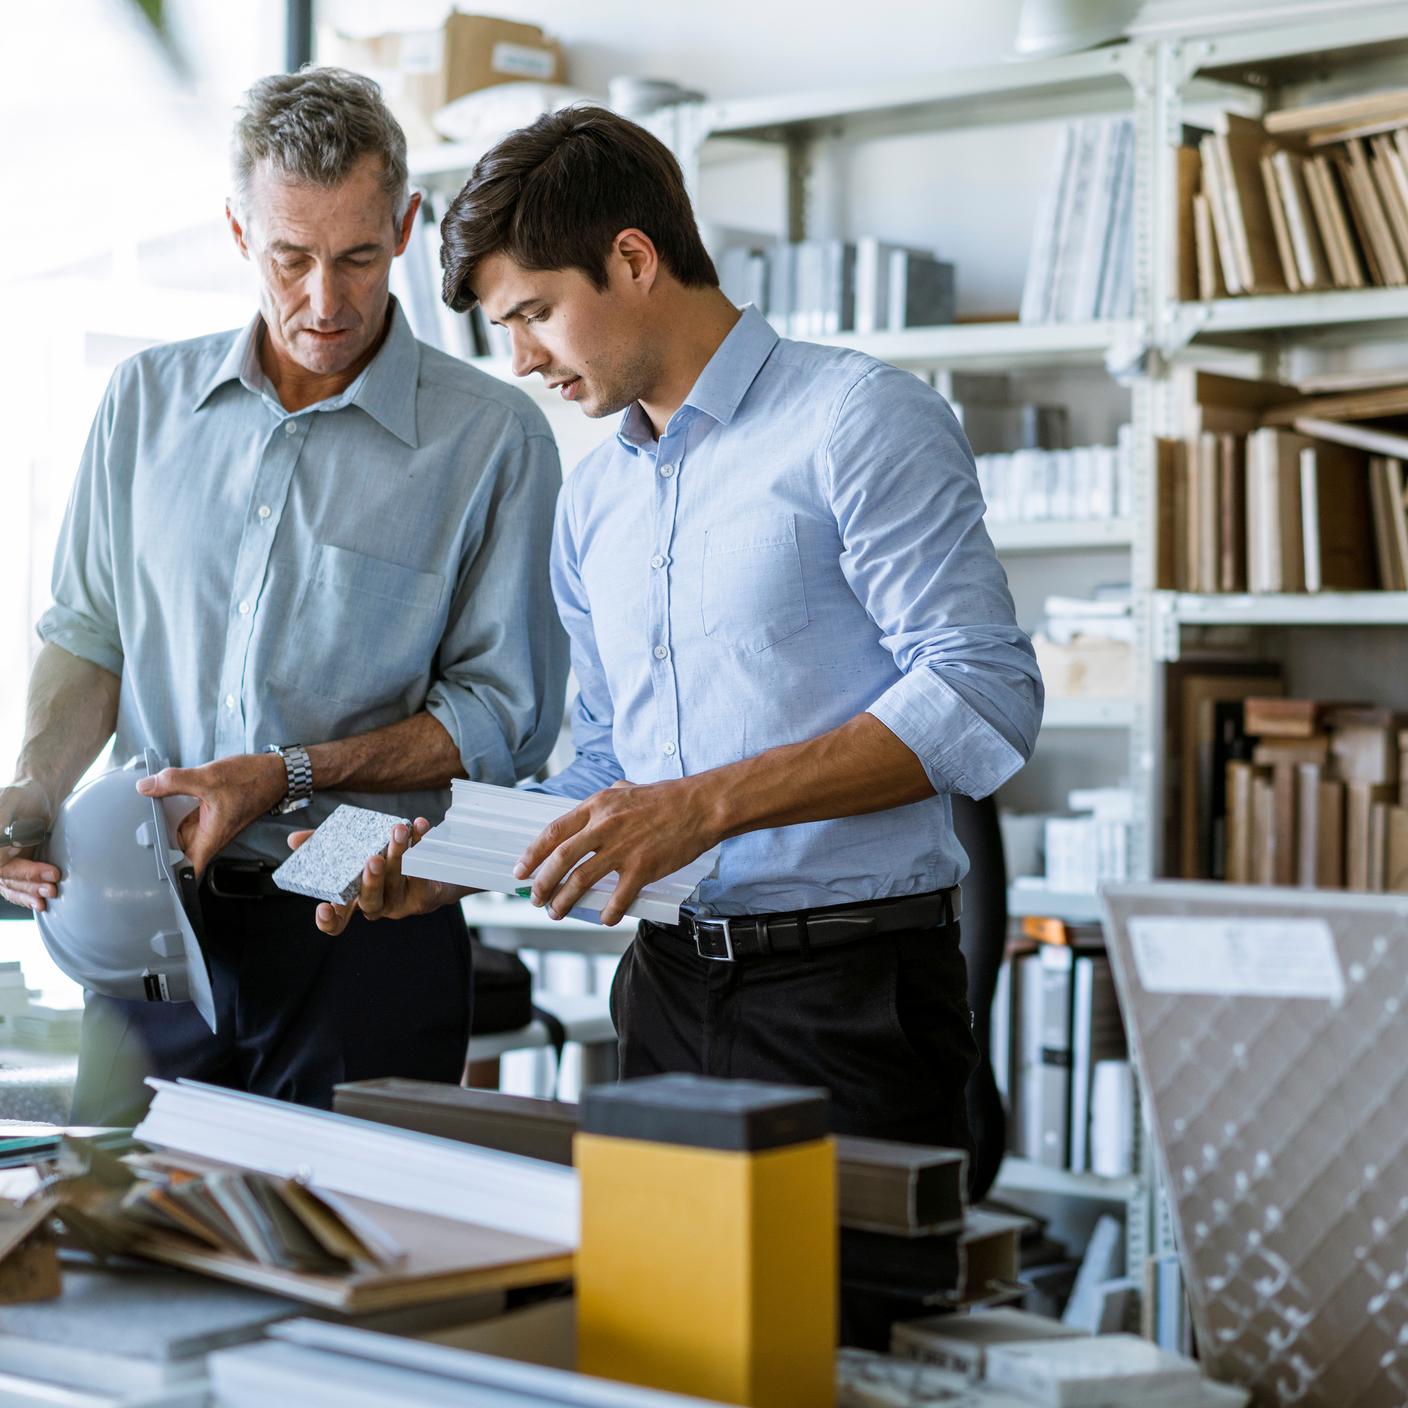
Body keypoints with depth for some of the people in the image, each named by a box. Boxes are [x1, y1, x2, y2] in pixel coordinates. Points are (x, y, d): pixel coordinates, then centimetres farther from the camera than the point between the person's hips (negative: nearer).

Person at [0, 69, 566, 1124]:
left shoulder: (494, 437, -3)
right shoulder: (148, 401, 10)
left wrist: (284, 778, -13)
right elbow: (90, 630, 15)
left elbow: (504, 717, -4)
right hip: (156, 918, 3)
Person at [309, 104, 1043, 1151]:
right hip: (668, 983, 6)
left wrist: (709, 803, -22)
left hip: (851, 986, -6)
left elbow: (983, 695, -17)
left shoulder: (859, 422, -7)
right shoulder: (591, 502, 16)